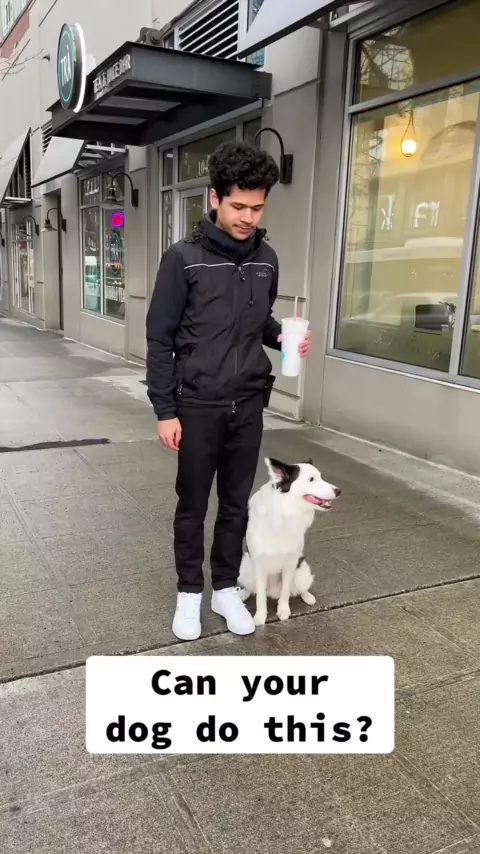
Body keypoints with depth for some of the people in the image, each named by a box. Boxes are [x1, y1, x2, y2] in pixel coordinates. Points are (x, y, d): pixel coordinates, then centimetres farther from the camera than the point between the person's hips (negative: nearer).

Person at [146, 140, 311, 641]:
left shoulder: (266, 260, 5)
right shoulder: (183, 259, -10)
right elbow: (160, 340, -8)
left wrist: (283, 336, -5)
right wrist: (165, 410, -11)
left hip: (248, 406, 4)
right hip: (197, 407, -4)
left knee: (237, 504, 13)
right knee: (192, 506, 10)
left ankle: (226, 589, 31)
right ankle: (189, 593, 29)